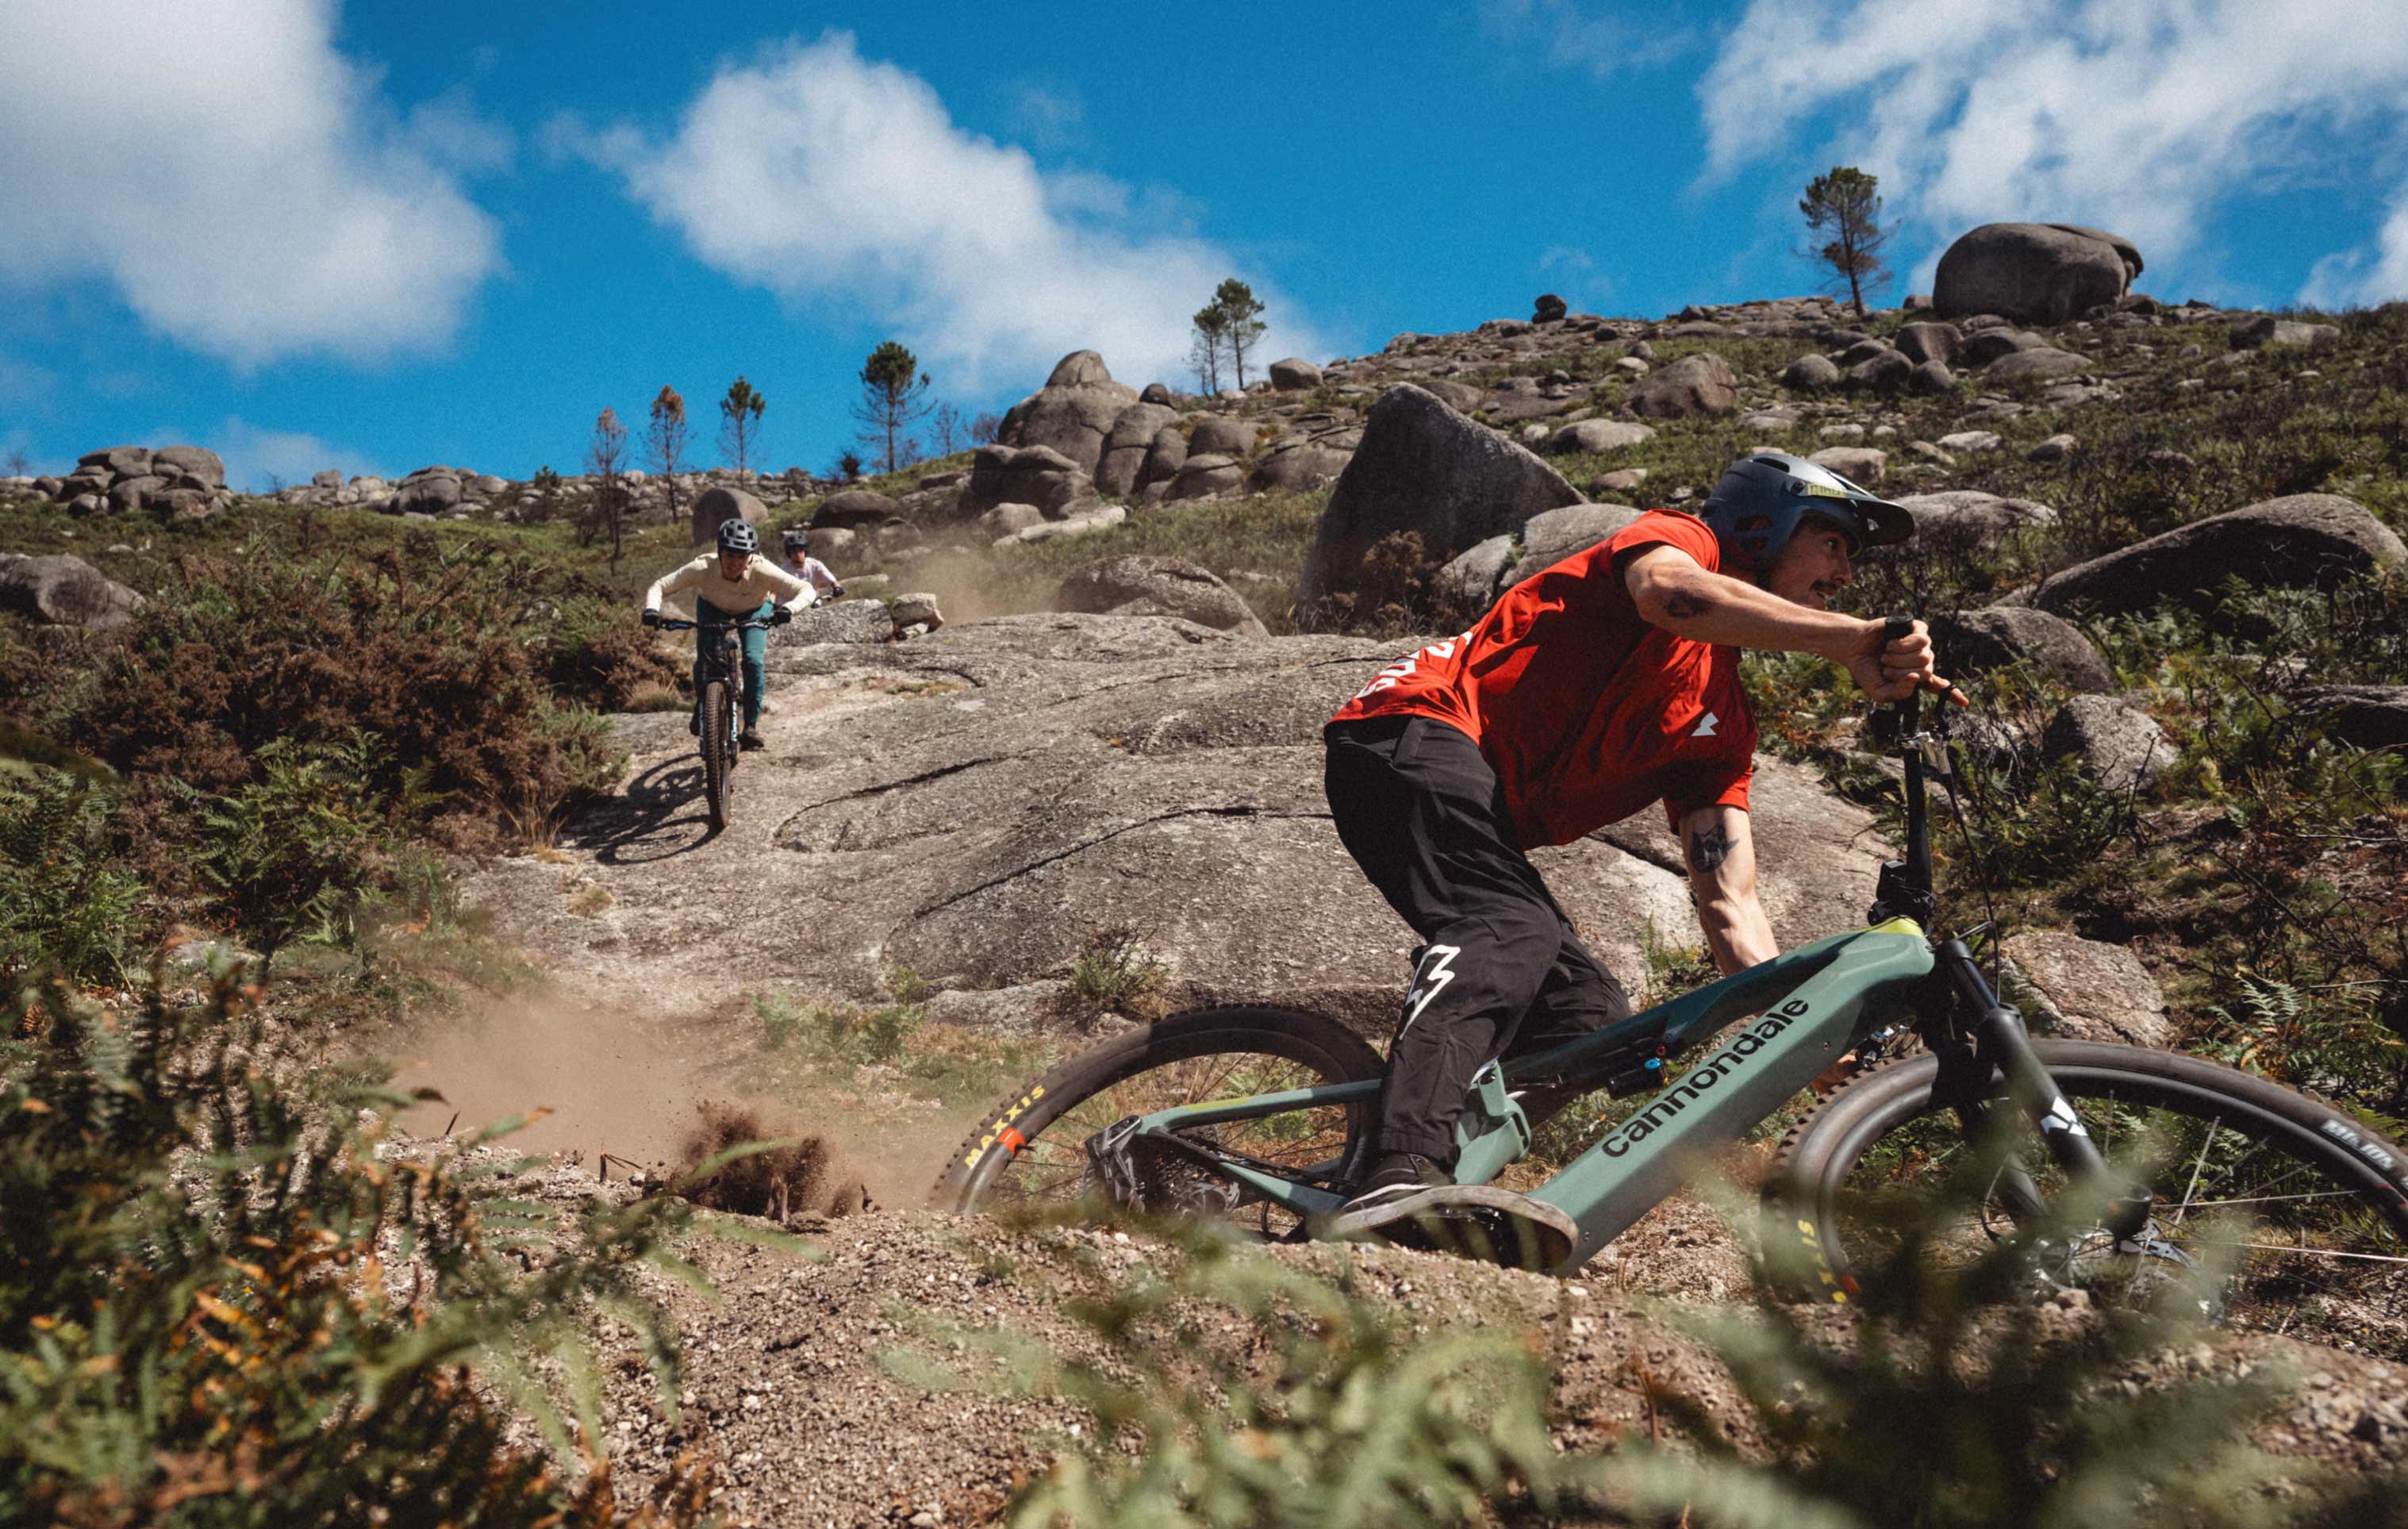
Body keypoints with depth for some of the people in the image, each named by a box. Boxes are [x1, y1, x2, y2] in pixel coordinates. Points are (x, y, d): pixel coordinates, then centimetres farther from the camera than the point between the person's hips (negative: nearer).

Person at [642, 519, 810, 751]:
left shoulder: (762, 570, -40)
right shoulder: (703, 568, -37)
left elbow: (806, 590, -42)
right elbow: (659, 586, -31)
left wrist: (788, 608, -61)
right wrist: (651, 609, -50)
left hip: (754, 609, -1)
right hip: (713, 607, 1)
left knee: (754, 660, -22)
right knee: (704, 660, -16)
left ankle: (751, 725, -9)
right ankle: (701, 706, 16)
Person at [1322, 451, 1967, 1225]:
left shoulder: (1725, 726, 19)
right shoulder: (1681, 539, 3)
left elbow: (1729, 899, 8)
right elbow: (1671, 593, -26)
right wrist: (1853, 640, -32)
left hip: (1488, 817, 9)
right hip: (1412, 733, -8)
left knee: (1594, 1022, -5)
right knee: (1515, 933, -32)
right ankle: (1405, 1171, -46)